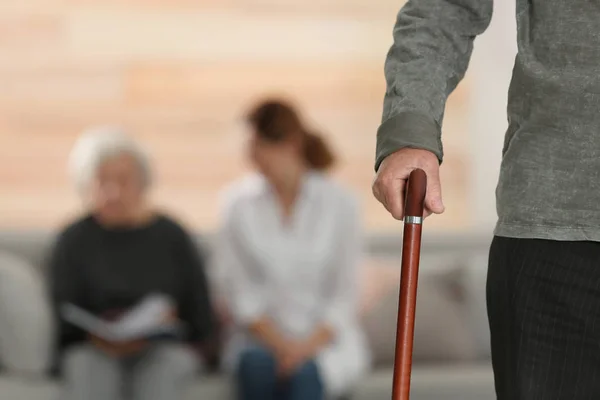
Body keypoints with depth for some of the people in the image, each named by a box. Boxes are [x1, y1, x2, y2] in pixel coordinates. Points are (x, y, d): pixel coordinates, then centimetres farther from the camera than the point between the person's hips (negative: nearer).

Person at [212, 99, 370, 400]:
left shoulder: (338, 203, -3)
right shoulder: (240, 203, 2)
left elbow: (344, 295, -4)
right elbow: (238, 289, -1)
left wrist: (309, 345, -19)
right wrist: (278, 343, -15)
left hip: (326, 338, -1)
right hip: (262, 335, 2)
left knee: (303, 372, -34)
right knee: (257, 364, -33)